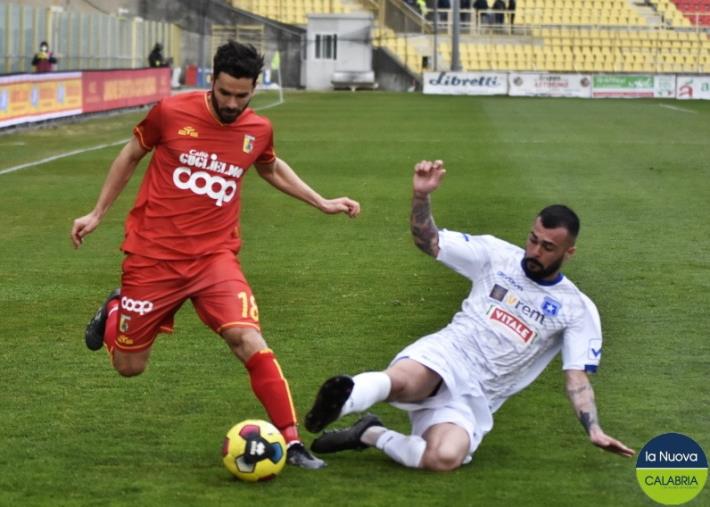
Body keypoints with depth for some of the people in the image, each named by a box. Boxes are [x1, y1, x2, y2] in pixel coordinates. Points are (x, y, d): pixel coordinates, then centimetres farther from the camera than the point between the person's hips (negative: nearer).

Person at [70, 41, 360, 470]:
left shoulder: (258, 130, 0)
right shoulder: (171, 113, -10)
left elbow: (271, 168, 25)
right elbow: (131, 155, 8)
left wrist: (322, 203, 20)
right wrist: (97, 214, 13)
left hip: (215, 259, 1)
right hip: (153, 256, -1)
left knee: (249, 341, -22)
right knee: (129, 366, 8)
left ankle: (292, 442, -15)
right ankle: (115, 313, 43)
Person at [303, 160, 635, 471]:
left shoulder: (577, 310, 7)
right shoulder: (497, 255, 9)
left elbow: (577, 378, 3)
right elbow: (428, 240, 10)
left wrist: (593, 429, -13)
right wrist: (422, 196, -9)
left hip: (476, 398, 1)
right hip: (444, 356, -1)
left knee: (445, 458, -32)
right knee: (402, 381, -43)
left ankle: (371, 435, -13)